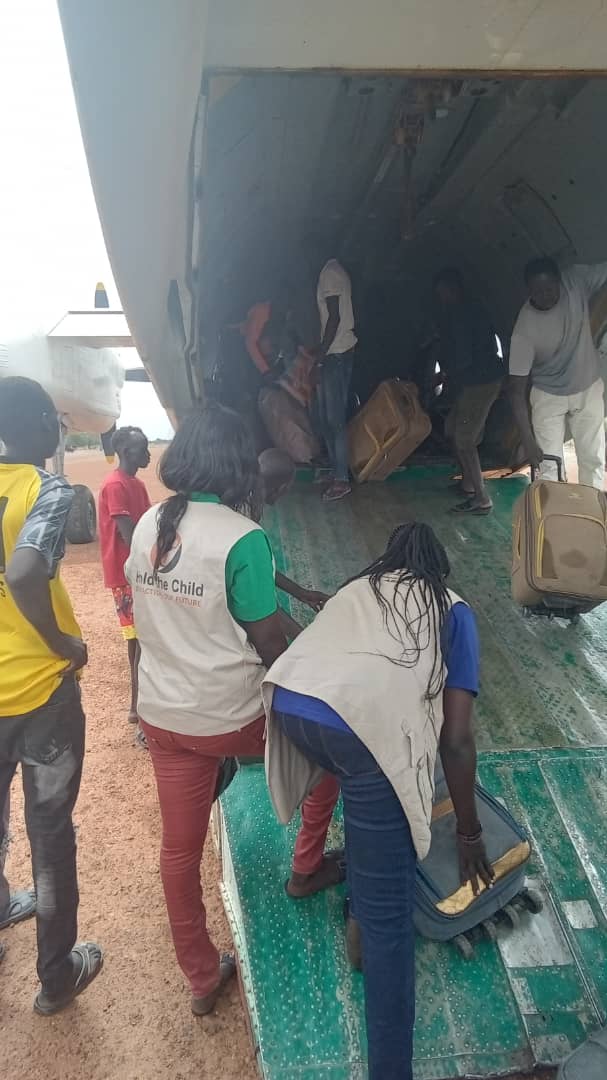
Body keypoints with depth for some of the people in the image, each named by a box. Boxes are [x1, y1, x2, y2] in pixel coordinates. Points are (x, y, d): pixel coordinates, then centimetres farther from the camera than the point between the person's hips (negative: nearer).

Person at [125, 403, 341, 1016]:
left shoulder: (149, 525, -1)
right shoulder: (242, 537, -21)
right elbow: (268, 642, -17)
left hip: (162, 714, 6)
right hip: (232, 717, -6)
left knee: (179, 848, 17)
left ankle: (202, 978, 36)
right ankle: (307, 867, 36)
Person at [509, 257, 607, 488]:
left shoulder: (577, 281, -21)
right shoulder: (525, 328, -27)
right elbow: (517, 389, -24)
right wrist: (528, 441, -26)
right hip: (549, 397, -3)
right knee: (547, 464, -4)